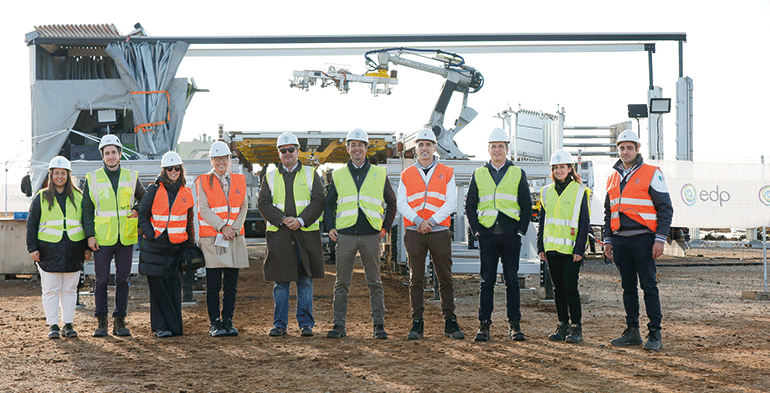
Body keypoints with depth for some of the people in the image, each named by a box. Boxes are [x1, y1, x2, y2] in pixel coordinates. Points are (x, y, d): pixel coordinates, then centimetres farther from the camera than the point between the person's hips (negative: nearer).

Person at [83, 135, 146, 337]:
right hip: (102, 239, -1)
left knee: (123, 280, 4)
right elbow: (86, 209, 4)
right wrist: (90, 235, -5)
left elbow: (144, 197, 23)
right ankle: (101, 322, 8)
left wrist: (137, 209, 1)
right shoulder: (93, 178, 4)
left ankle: (119, 321, 12)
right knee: (102, 281, 0)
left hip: (126, 237, 2)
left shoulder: (131, 177, 8)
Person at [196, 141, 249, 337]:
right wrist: (222, 227, -15)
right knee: (214, 284, -2)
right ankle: (214, 323, 6)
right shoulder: (203, 181, 3)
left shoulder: (239, 180, 12)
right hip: (211, 238, -3)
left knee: (231, 284, 4)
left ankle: (228, 321, 13)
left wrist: (234, 229, -8)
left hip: (235, 238, 3)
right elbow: (204, 209, -5)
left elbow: (243, 207, 7)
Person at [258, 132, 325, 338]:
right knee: (280, 282, 2)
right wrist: (283, 219, -14)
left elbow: (318, 202, 0)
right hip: (278, 235, 1)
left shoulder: (311, 175, 10)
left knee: (305, 281, 2)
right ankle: (279, 324, 9)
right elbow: (263, 203, 1)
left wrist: (301, 220, -14)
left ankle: (306, 323, 8)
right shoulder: (270, 177, 12)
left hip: (306, 234, -1)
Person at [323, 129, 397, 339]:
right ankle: (339, 325, 6)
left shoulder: (379, 174, 9)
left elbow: (391, 203, 17)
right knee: (341, 282, 1)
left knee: (374, 282, 2)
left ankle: (379, 326, 7)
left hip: (371, 235, -1)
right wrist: (330, 227, 4)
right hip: (345, 234, 1)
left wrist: (385, 227, 8)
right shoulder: (338, 175, 11)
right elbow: (329, 203, 17)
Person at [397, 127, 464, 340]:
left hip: (439, 232, 0)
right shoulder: (406, 175, 11)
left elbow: (451, 203, 0)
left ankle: (450, 322, 6)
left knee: (445, 278, 1)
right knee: (416, 279, 1)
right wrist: (418, 221, -12)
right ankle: (417, 323, 5)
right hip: (414, 233, 1)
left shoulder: (446, 173, 9)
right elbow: (401, 204, 3)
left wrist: (432, 221, -11)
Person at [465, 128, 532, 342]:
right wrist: (476, 229, 0)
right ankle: (484, 325, 4)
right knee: (487, 281, 0)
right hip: (487, 236, 0)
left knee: (512, 280, 2)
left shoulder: (518, 174, 8)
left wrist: (520, 230, -2)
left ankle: (515, 325, 8)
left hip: (511, 235, 0)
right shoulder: (478, 174, 10)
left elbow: (527, 206, 8)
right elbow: (470, 206, 11)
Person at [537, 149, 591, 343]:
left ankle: (576, 329, 0)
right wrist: (541, 246, 9)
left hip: (571, 248, -5)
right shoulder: (547, 192, 12)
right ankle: (562, 326, 17)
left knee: (570, 288, -8)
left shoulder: (579, 191, -3)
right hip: (552, 248, 5)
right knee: (558, 289, 9)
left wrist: (579, 249, -11)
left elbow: (585, 222, -4)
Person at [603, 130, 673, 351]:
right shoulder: (613, 178, 15)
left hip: (643, 239, -5)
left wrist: (660, 239, -12)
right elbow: (608, 212, 22)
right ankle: (632, 332, 15)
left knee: (649, 286, -6)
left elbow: (665, 209, -5)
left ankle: (654, 334, -1)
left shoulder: (652, 174, -2)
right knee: (628, 287, 9)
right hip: (620, 240, 6)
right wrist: (607, 239, 14)